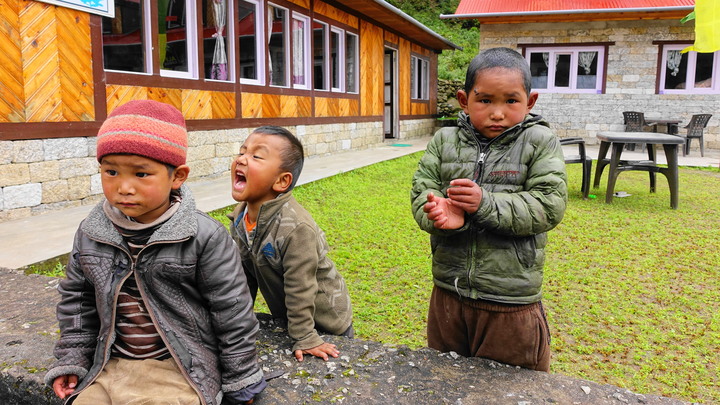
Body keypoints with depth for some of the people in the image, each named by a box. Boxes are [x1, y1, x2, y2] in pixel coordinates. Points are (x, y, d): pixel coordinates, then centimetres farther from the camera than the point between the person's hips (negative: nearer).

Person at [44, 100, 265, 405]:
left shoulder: (204, 237, -16)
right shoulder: (91, 235, 0)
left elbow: (232, 313, -9)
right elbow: (77, 299, 15)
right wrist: (72, 360, 11)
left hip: (181, 370, -5)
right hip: (111, 367, 5)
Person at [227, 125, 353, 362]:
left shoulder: (295, 227, -35)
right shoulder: (240, 218, -11)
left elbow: (300, 289, -28)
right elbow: (245, 274, 2)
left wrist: (304, 338, -20)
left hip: (325, 321, -6)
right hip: (282, 316, 7)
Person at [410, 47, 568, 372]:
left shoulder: (539, 142, -6)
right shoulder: (444, 141, 2)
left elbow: (549, 205, -15)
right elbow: (422, 189, -5)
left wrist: (485, 203, -26)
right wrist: (441, 214, -28)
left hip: (510, 303, -3)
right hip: (448, 294, 3)